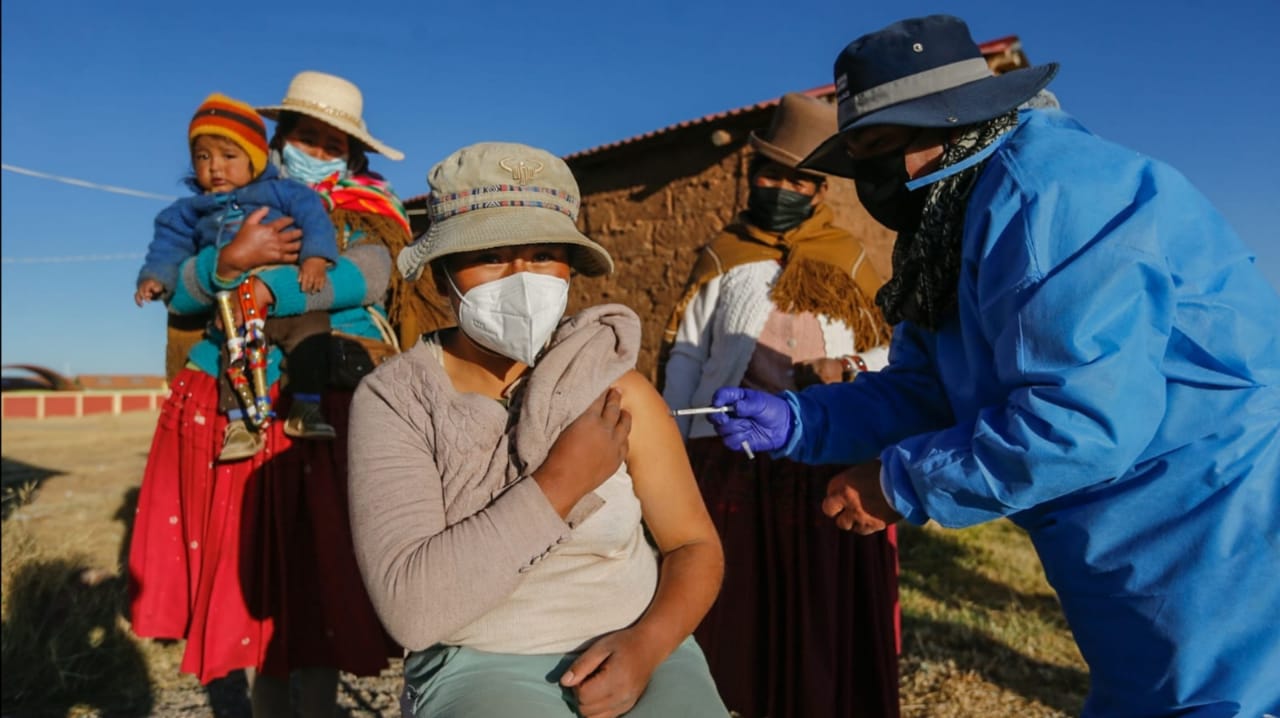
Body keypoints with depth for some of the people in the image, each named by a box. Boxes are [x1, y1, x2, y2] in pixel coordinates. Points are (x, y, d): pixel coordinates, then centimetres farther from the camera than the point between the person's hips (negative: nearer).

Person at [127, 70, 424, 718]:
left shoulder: (363, 211, 8)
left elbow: (368, 278, -14)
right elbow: (179, 296, 1)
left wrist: (267, 290, -22)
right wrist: (231, 259, -18)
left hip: (325, 411, -2)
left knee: (317, 565, -2)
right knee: (248, 562, 6)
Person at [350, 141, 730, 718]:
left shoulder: (619, 390, -4)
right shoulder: (393, 400, -9)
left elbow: (694, 546, 3)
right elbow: (410, 609, -18)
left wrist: (645, 643, -14)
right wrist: (559, 484, -21)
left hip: (631, 651, 2)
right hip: (480, 668, -1)